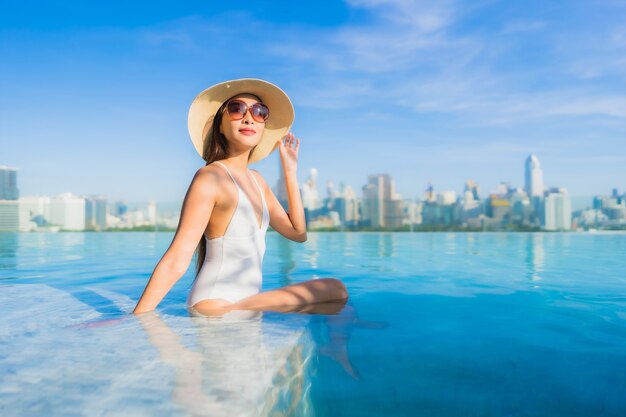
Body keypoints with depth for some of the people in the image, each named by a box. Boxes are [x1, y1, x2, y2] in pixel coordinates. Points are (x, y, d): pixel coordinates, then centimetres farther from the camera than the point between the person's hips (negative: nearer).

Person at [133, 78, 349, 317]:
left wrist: (290, 172, 11)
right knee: (335, 290, -14)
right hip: (216, 309, -9)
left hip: (245, 303, 9)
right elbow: (175, 263, -19)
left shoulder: (255, 179, 11)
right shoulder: (210, 177, -14)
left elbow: (298, 233, 12)